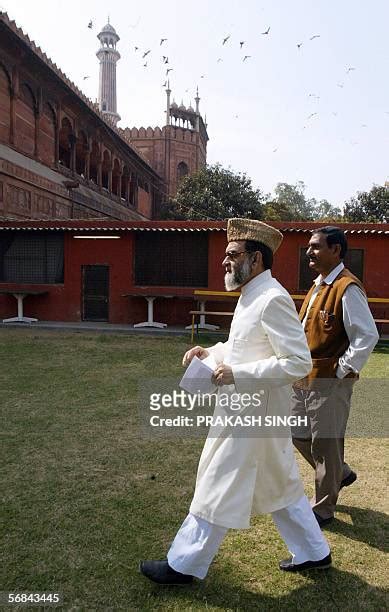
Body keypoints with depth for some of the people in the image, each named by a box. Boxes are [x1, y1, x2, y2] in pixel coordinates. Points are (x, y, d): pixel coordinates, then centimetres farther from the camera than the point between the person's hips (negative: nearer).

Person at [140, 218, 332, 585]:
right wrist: (210, 352, 5)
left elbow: (299, 362, -25)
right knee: (280, 484, 21)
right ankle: (313, 552, 39)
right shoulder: (251, 296, 9)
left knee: (218, 489, 5)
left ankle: (184, 566, 24)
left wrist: (237, 374, -25)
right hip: (244, 408, 10)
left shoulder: (273, 300, -21)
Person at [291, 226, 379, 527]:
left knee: (325, 444, 6)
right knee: (299, 434, 19)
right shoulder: (319, 285, 12)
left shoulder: (347, 288, -17)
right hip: (305, 378, 9)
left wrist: (342, 371, -17)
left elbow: (368, 336, -21)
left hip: (330, 382, -9)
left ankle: (324, 508, 26)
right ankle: (340, 473, 42)